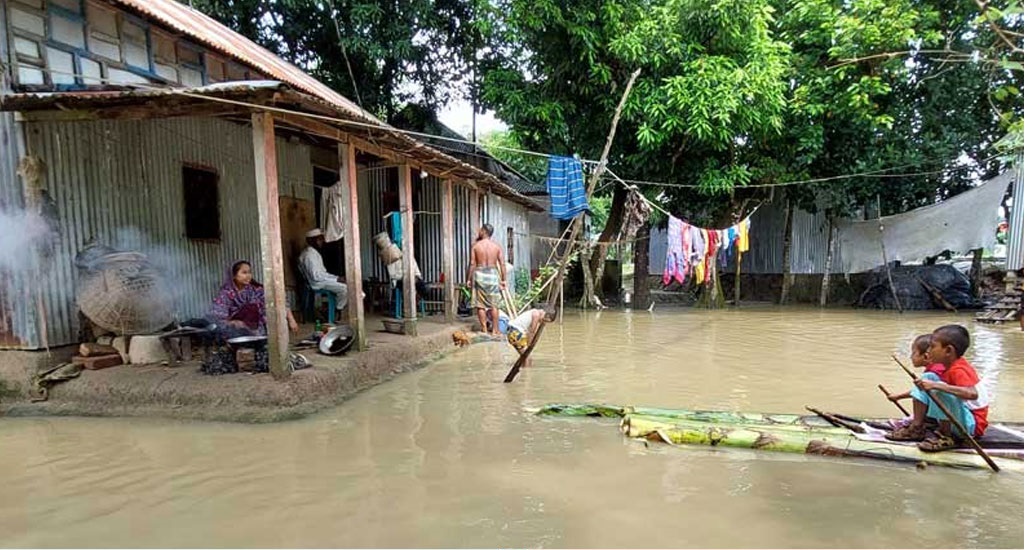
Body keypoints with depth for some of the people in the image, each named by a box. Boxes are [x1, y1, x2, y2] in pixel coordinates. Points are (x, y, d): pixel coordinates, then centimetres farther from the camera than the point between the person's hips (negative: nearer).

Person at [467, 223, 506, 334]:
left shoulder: (476, 246, -3)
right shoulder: (497, 246, 2)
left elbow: (472, 264, -5)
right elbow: (502, 264, 0)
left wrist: (469, 279, 2)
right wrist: (503, 280, 6)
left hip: (480, 274, -2)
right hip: (493, 274, 2)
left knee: (481, 304, 5)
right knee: (494, 304, 8)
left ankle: (484, 329, 6)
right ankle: (495, 330, 10)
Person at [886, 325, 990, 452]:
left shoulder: (958, 371, -23)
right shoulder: (951, 366, 6)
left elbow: (972, 394, -42)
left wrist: (936, 386, -45)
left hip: (972, 424, -10)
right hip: (955, 419, 10)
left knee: (942, 389, -32)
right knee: (927, 378, 2)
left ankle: (945, 436, -15)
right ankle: (917, 428, -2)